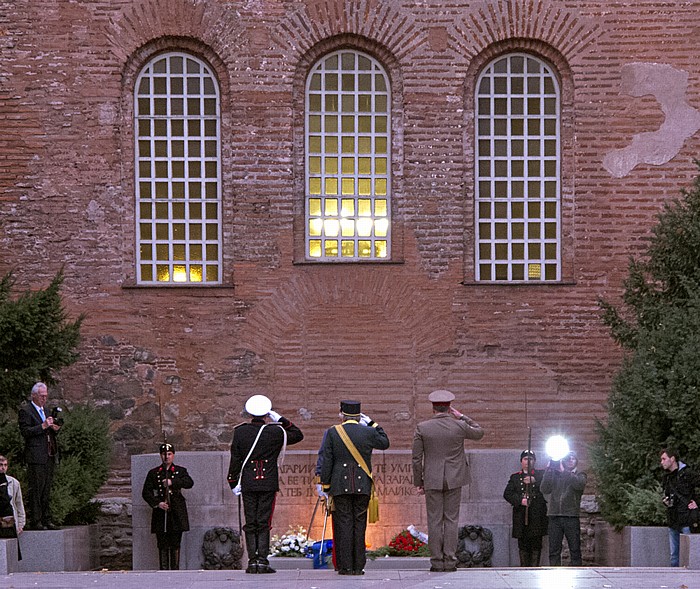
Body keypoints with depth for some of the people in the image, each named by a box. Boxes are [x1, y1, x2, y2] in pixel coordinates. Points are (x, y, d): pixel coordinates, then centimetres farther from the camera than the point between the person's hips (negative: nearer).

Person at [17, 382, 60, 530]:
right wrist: (43, 426, -21)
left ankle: (46, 519, 13)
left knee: (46, 490, 9)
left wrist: (54, 428, 3)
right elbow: (25, 432, -14)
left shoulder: (45, 410, 20)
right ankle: (35, 521, -6)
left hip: (49, 456, 8)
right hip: (35, 456, -8)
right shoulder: (25, 410, -5)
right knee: (35, 489, -7)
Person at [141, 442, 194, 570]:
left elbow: (190, 483, -8)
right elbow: (146, 492, 6)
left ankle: (175, 570, 1)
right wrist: (157, 503, -9)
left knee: (175, 545, -1)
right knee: (163, 546, -2)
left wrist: (172, 482, -21)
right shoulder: (153, 473, 12)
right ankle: (163, 570, -2)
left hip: (176, 513, 0)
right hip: (161, 512, 0)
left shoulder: (181, 471, 11)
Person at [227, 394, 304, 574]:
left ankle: (252, 561, 3)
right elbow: (298, 435, 12)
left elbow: (235, 459, 3)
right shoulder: (275, 432, -5)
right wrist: (281, 420, 12)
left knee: (250, 524, 6)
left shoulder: (240, 432, 0)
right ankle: (263, 561, -6)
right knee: (264, 524, -1)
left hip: (248, 484, 2)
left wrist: (233, 483, 11)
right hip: (268, 484, -2)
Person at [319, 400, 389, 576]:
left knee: (343, 524, 0)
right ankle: (358, 566, 4)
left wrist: (325, 485, 5)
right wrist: (372, 424, 20)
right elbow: (385, 443, 19)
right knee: (359, 524, 5)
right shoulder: (368, 432, 0)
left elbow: (326, 461, -2)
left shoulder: (332, 433, -2)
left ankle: (345, 566, -2)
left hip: (339, 485, -1)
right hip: (362, 486, 1)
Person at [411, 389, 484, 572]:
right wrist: (461, 417, 17)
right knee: (451, 519, 4)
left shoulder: (422, 428, -4)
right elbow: (479, 432, 17)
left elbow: (416, 459, -2)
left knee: (434, 521, 3)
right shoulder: (459, 426, -4)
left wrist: (419, 483, 6)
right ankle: (450, 561, 1)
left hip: (432, 480, -1)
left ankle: (437, 562, 1)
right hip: (454, 481, 1)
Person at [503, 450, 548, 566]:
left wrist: (534, 481, -19)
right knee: (523, 546, 2)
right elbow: (507, 494, 6)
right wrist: (520, 500, -10)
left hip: (537, 516, -1)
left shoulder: (541, 474, 12)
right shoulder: (515, 477, 17)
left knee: (536, 545, -4)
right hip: (521, 516, 1)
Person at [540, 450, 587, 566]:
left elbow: (579, 484, -13)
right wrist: (548, 470, -6)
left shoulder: (580, 475, 11)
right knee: (554, 551, 1)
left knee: (575, 550, -1)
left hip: (572, 517, -2)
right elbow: (544, 489, 1)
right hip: (554, 517, 2)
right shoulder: (555, 475, 15)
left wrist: (564, 471, -13)